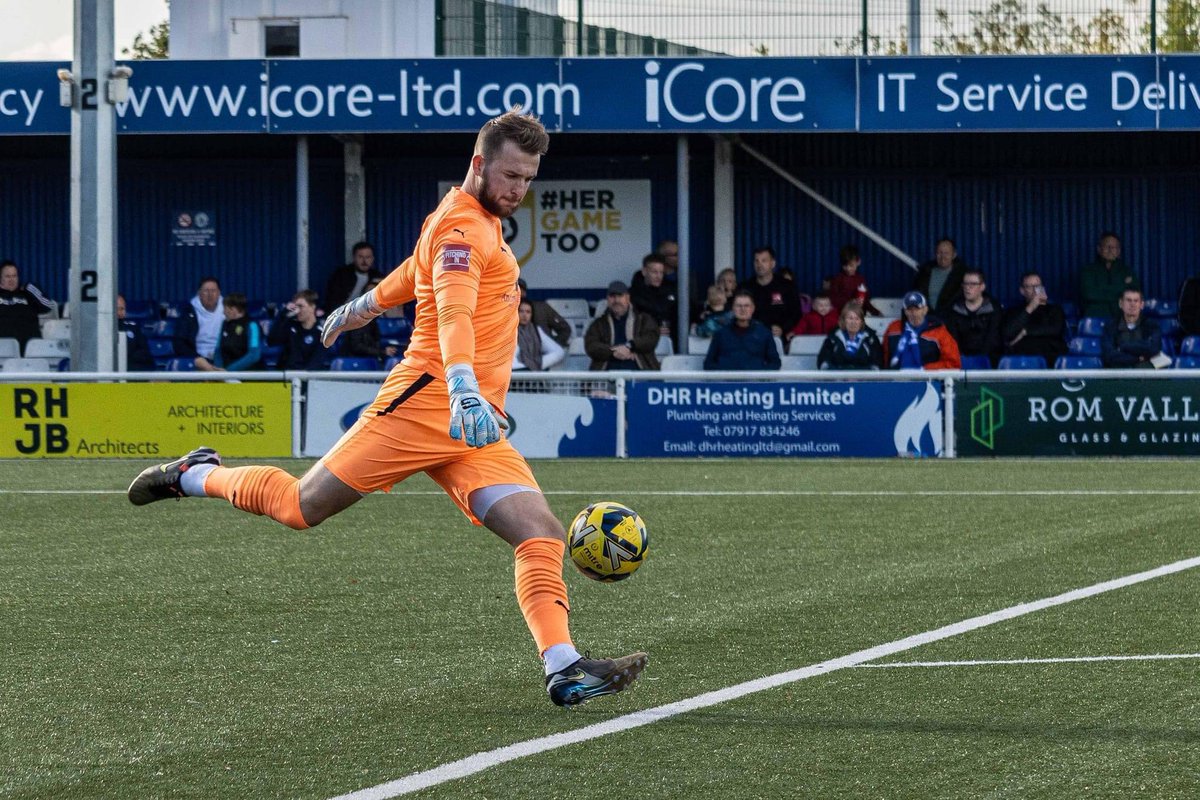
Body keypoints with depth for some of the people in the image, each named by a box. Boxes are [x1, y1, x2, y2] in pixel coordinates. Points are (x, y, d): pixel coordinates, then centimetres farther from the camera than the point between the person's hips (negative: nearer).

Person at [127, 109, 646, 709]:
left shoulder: (482, 222, 20)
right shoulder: (462, 223, -11)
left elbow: (415, 271, 40)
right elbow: (452, 307, -29)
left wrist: (365, 307, 57)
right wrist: (463, 387, -45)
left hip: (474, 432, 9)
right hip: (423, 404, -9)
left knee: (542, 536, -10)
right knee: (301, 507, 0)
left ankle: (563, 669, -19)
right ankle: (196, 475, 26)